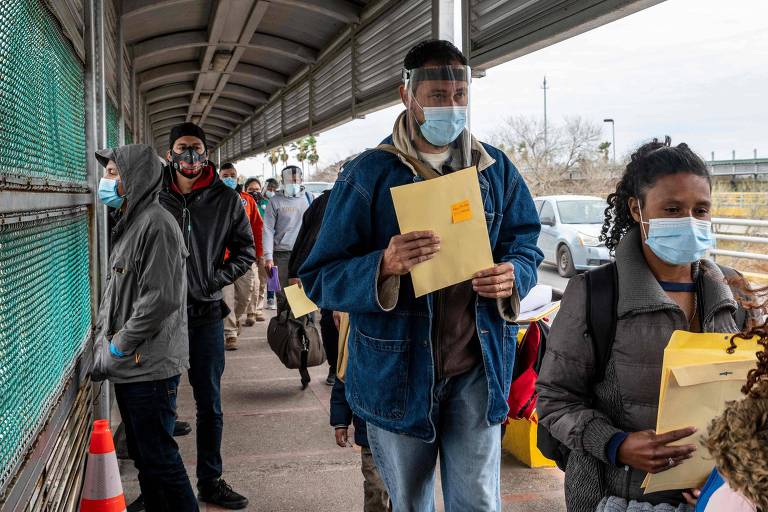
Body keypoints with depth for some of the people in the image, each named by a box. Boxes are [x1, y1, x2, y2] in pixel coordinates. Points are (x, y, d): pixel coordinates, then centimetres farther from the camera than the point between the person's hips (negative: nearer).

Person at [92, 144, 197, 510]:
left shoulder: (156, 224, -16)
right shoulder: (128, 223, 14)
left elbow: (160, 300, -22)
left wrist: (116, 351, -15)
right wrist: (103, 345, 9)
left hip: (150, 367, -9)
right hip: (130, 366, 9)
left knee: (159, 459, -1)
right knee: (143, 456, 18)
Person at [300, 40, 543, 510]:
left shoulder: (496, 169, 4)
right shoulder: (368, 175, -8)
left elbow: (526, 247, 11)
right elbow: (319, 279, -10)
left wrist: (513, 276, -14)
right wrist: (385, 265, -30)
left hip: (478, 369, 2)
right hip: (397, 371, -1)